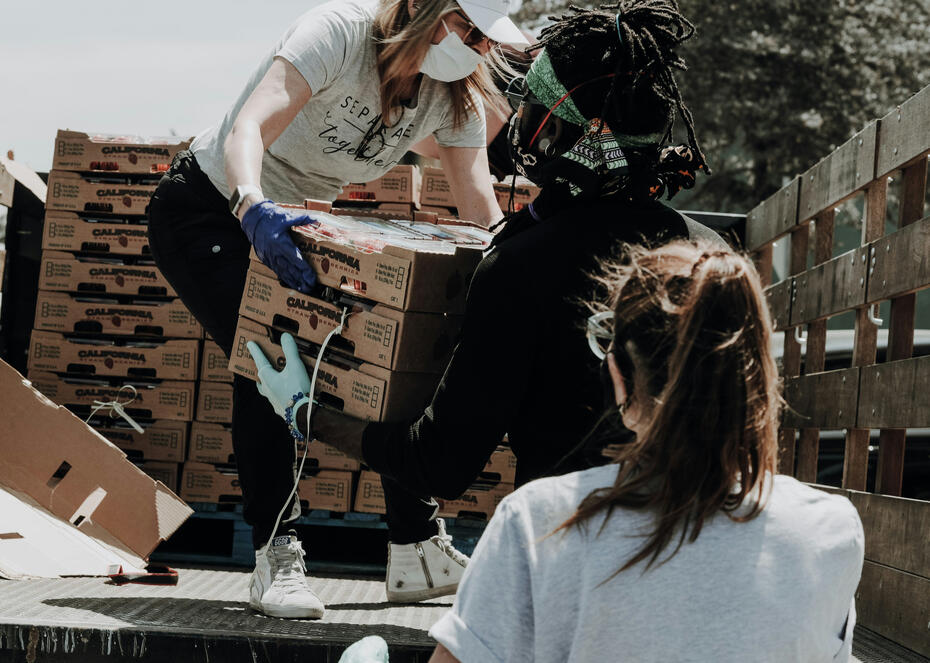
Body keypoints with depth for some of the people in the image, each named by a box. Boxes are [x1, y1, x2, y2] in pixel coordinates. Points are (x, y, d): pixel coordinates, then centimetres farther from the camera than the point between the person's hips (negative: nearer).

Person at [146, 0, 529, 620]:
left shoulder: (456, 96, -10)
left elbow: (483, 209, -14)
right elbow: (247, 130, -43)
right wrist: (253, 207, -63)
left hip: (295, 221, 7)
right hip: (209, 210, -7)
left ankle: (420, 546, 8)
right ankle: (275, 557, -17)